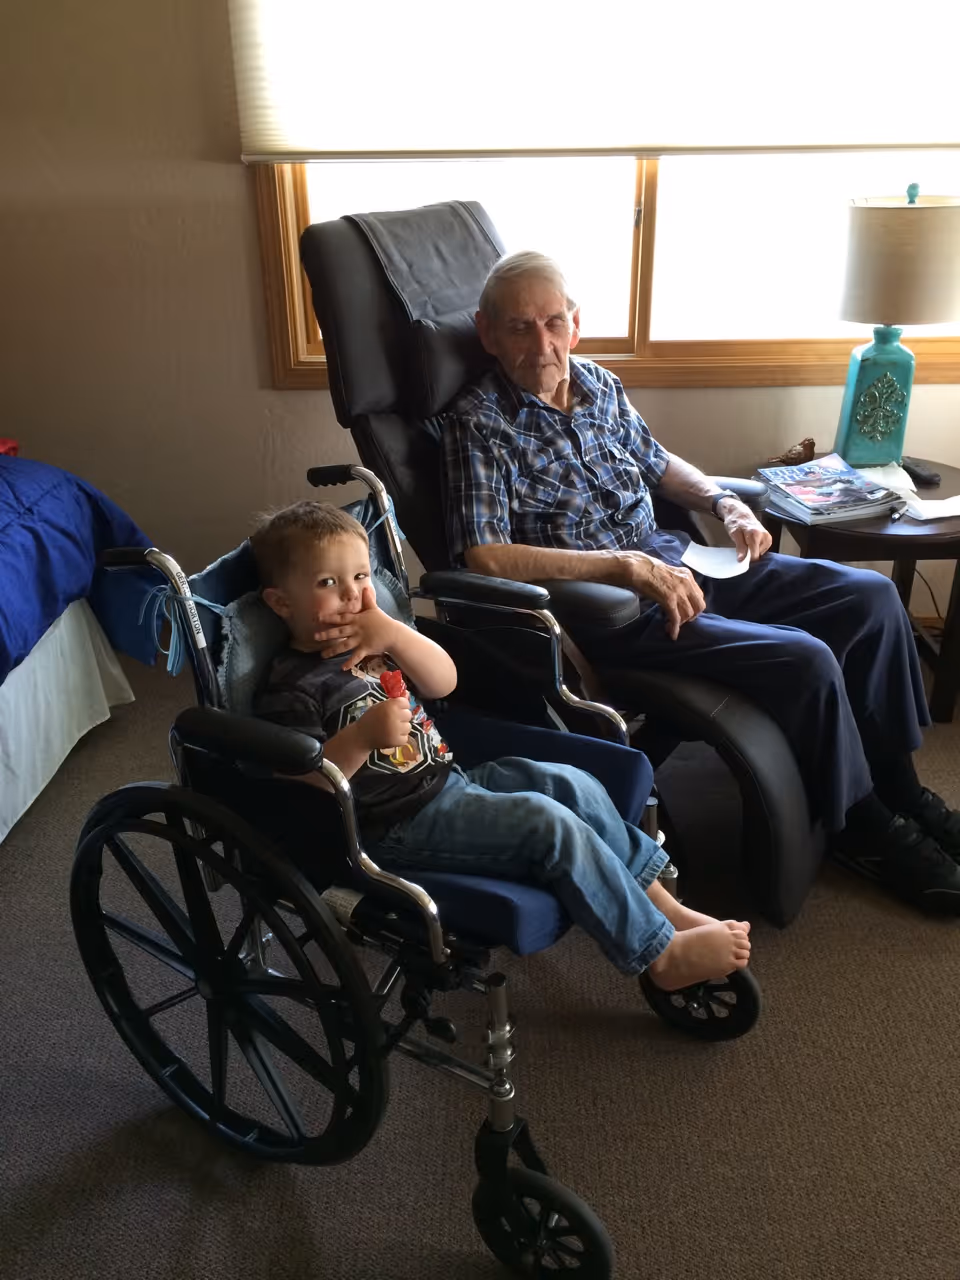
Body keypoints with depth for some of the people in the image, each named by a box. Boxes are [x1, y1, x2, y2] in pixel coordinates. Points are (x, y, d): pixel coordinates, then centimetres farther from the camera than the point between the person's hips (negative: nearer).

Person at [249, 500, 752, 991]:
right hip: (399, 826, -9)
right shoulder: (291, 686, -14)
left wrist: (393, 632, -14)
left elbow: (443, 681, 2)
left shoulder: (369, 642, 12)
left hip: (447, 780, 9)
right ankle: (662, 955, -6)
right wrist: (362, 737, -35)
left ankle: (664, 906, 9)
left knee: (575, 786, 0)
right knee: (550, 824, -20)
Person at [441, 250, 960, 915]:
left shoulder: (599, 384, 8)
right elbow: (484, 555, -25)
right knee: (805, 661, -23)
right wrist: (629, 567, -27)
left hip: (676, 561, 8)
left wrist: (725, 501, 6)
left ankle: (895, 779, 20)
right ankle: (862, 824, 5)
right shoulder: (479, 422, -13)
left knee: (871, 597, 3)